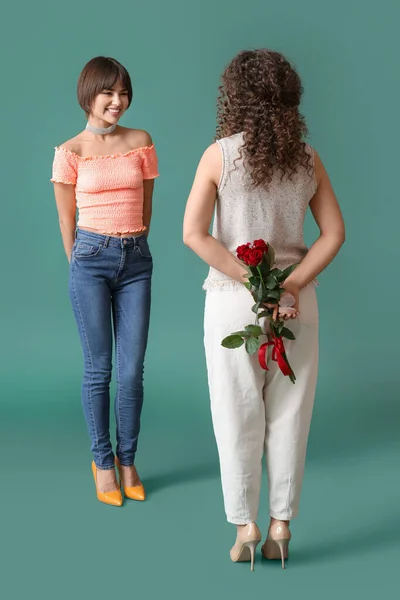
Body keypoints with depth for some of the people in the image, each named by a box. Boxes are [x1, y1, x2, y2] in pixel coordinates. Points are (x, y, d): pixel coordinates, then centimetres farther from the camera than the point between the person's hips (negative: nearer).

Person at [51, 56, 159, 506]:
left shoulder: (141, 142, 6)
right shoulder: (70, 153, -2)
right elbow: (67, 219, 5)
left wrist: (132, 244, 13)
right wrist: (82, 264, 8)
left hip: (136, 259, 2)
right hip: (91, 258, -2)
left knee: (132, 371, 2)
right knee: (99, 369, 3)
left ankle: (128, 461, 18)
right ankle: (103, 462, 17)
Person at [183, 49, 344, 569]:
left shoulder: (220, 155, -7)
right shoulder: (307, 158, 1)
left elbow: (194, 233, -15)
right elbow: (334, 233, -2)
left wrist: (256, 284, -15)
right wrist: (290, 286, -9)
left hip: (233, 298, -2)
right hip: (297, 300, 3)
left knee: (238, 419, 8)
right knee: (289, 416, 11)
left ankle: (246, 528, 16)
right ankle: (281, 526, 18)